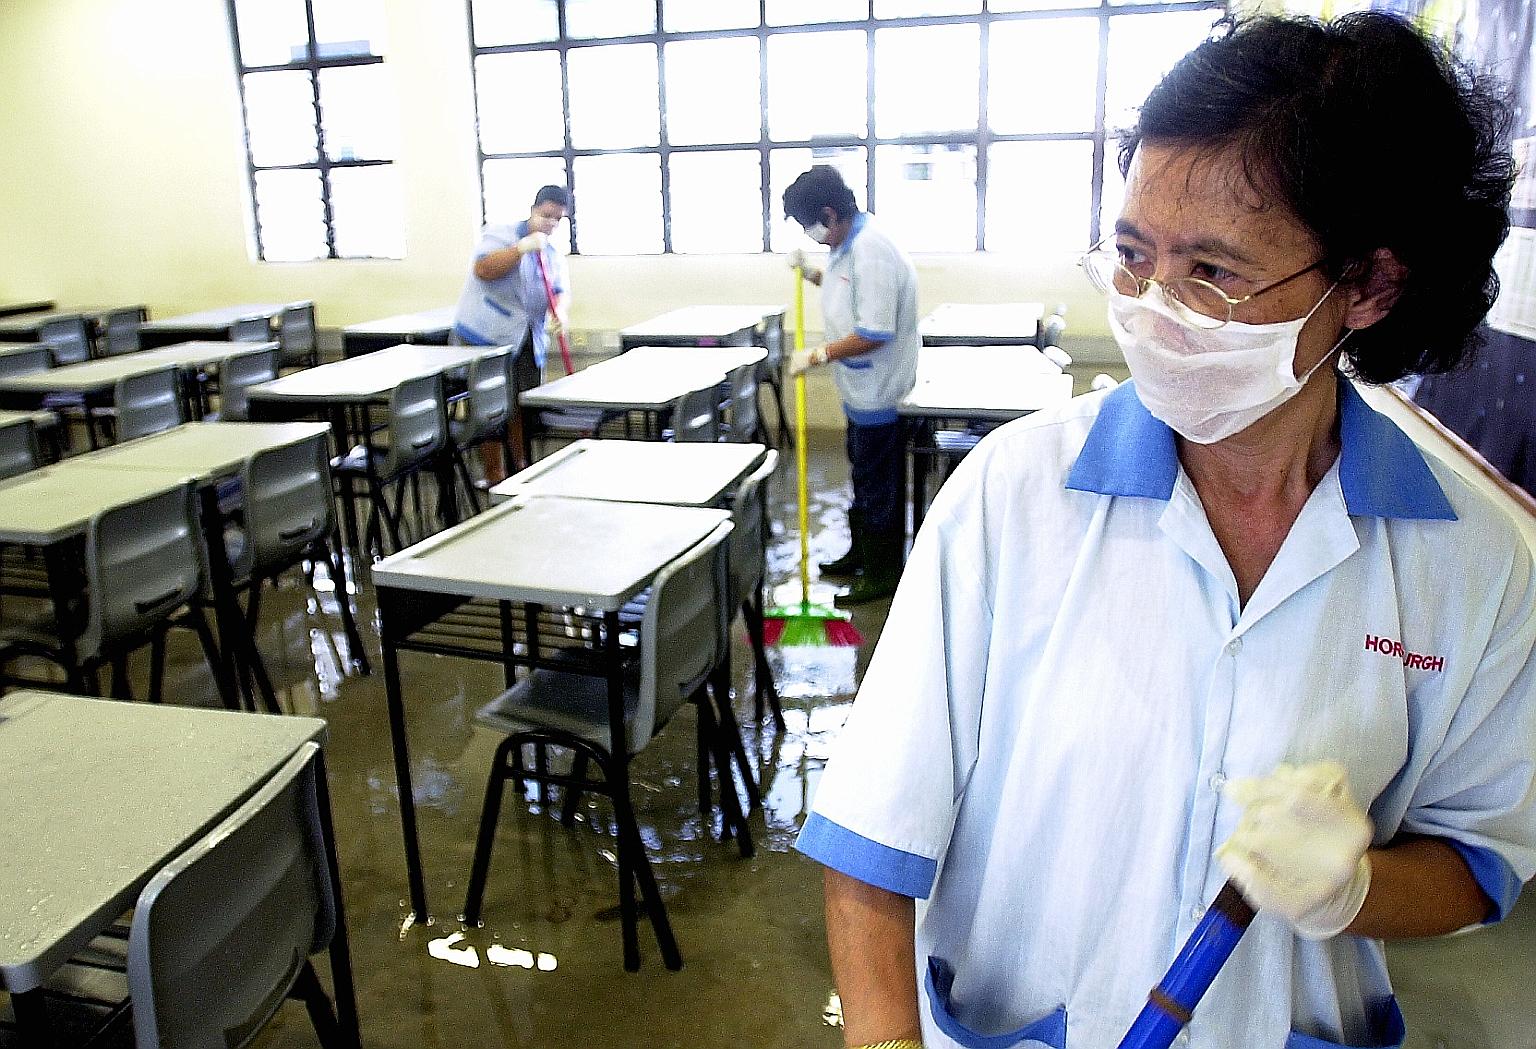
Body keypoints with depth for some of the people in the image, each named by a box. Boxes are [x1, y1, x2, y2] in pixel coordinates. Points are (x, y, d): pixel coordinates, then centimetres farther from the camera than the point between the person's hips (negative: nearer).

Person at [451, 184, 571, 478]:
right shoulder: (499, 233, -3)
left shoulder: (554, 257, 14)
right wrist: (522, 248, -23)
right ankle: (494, 476, 4)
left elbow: (562, 292, 1)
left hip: (527, 345, 6)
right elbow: (483, 269, -17)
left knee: (523, 410, 11)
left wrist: (560, 314, -21)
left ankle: (522, 471, 24)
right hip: (484, 339, -6)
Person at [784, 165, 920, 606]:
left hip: (878, 390, -10)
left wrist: (817, 355, -22)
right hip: (862, 387, 10)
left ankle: (883, 575, 17)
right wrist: (811, 273, 8)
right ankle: (861, 553, 39)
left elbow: (875, 333, -30)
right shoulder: (850, 243, 5)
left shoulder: (871, 251, -27)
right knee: (862, 473, 22)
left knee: (878, 484, 3)